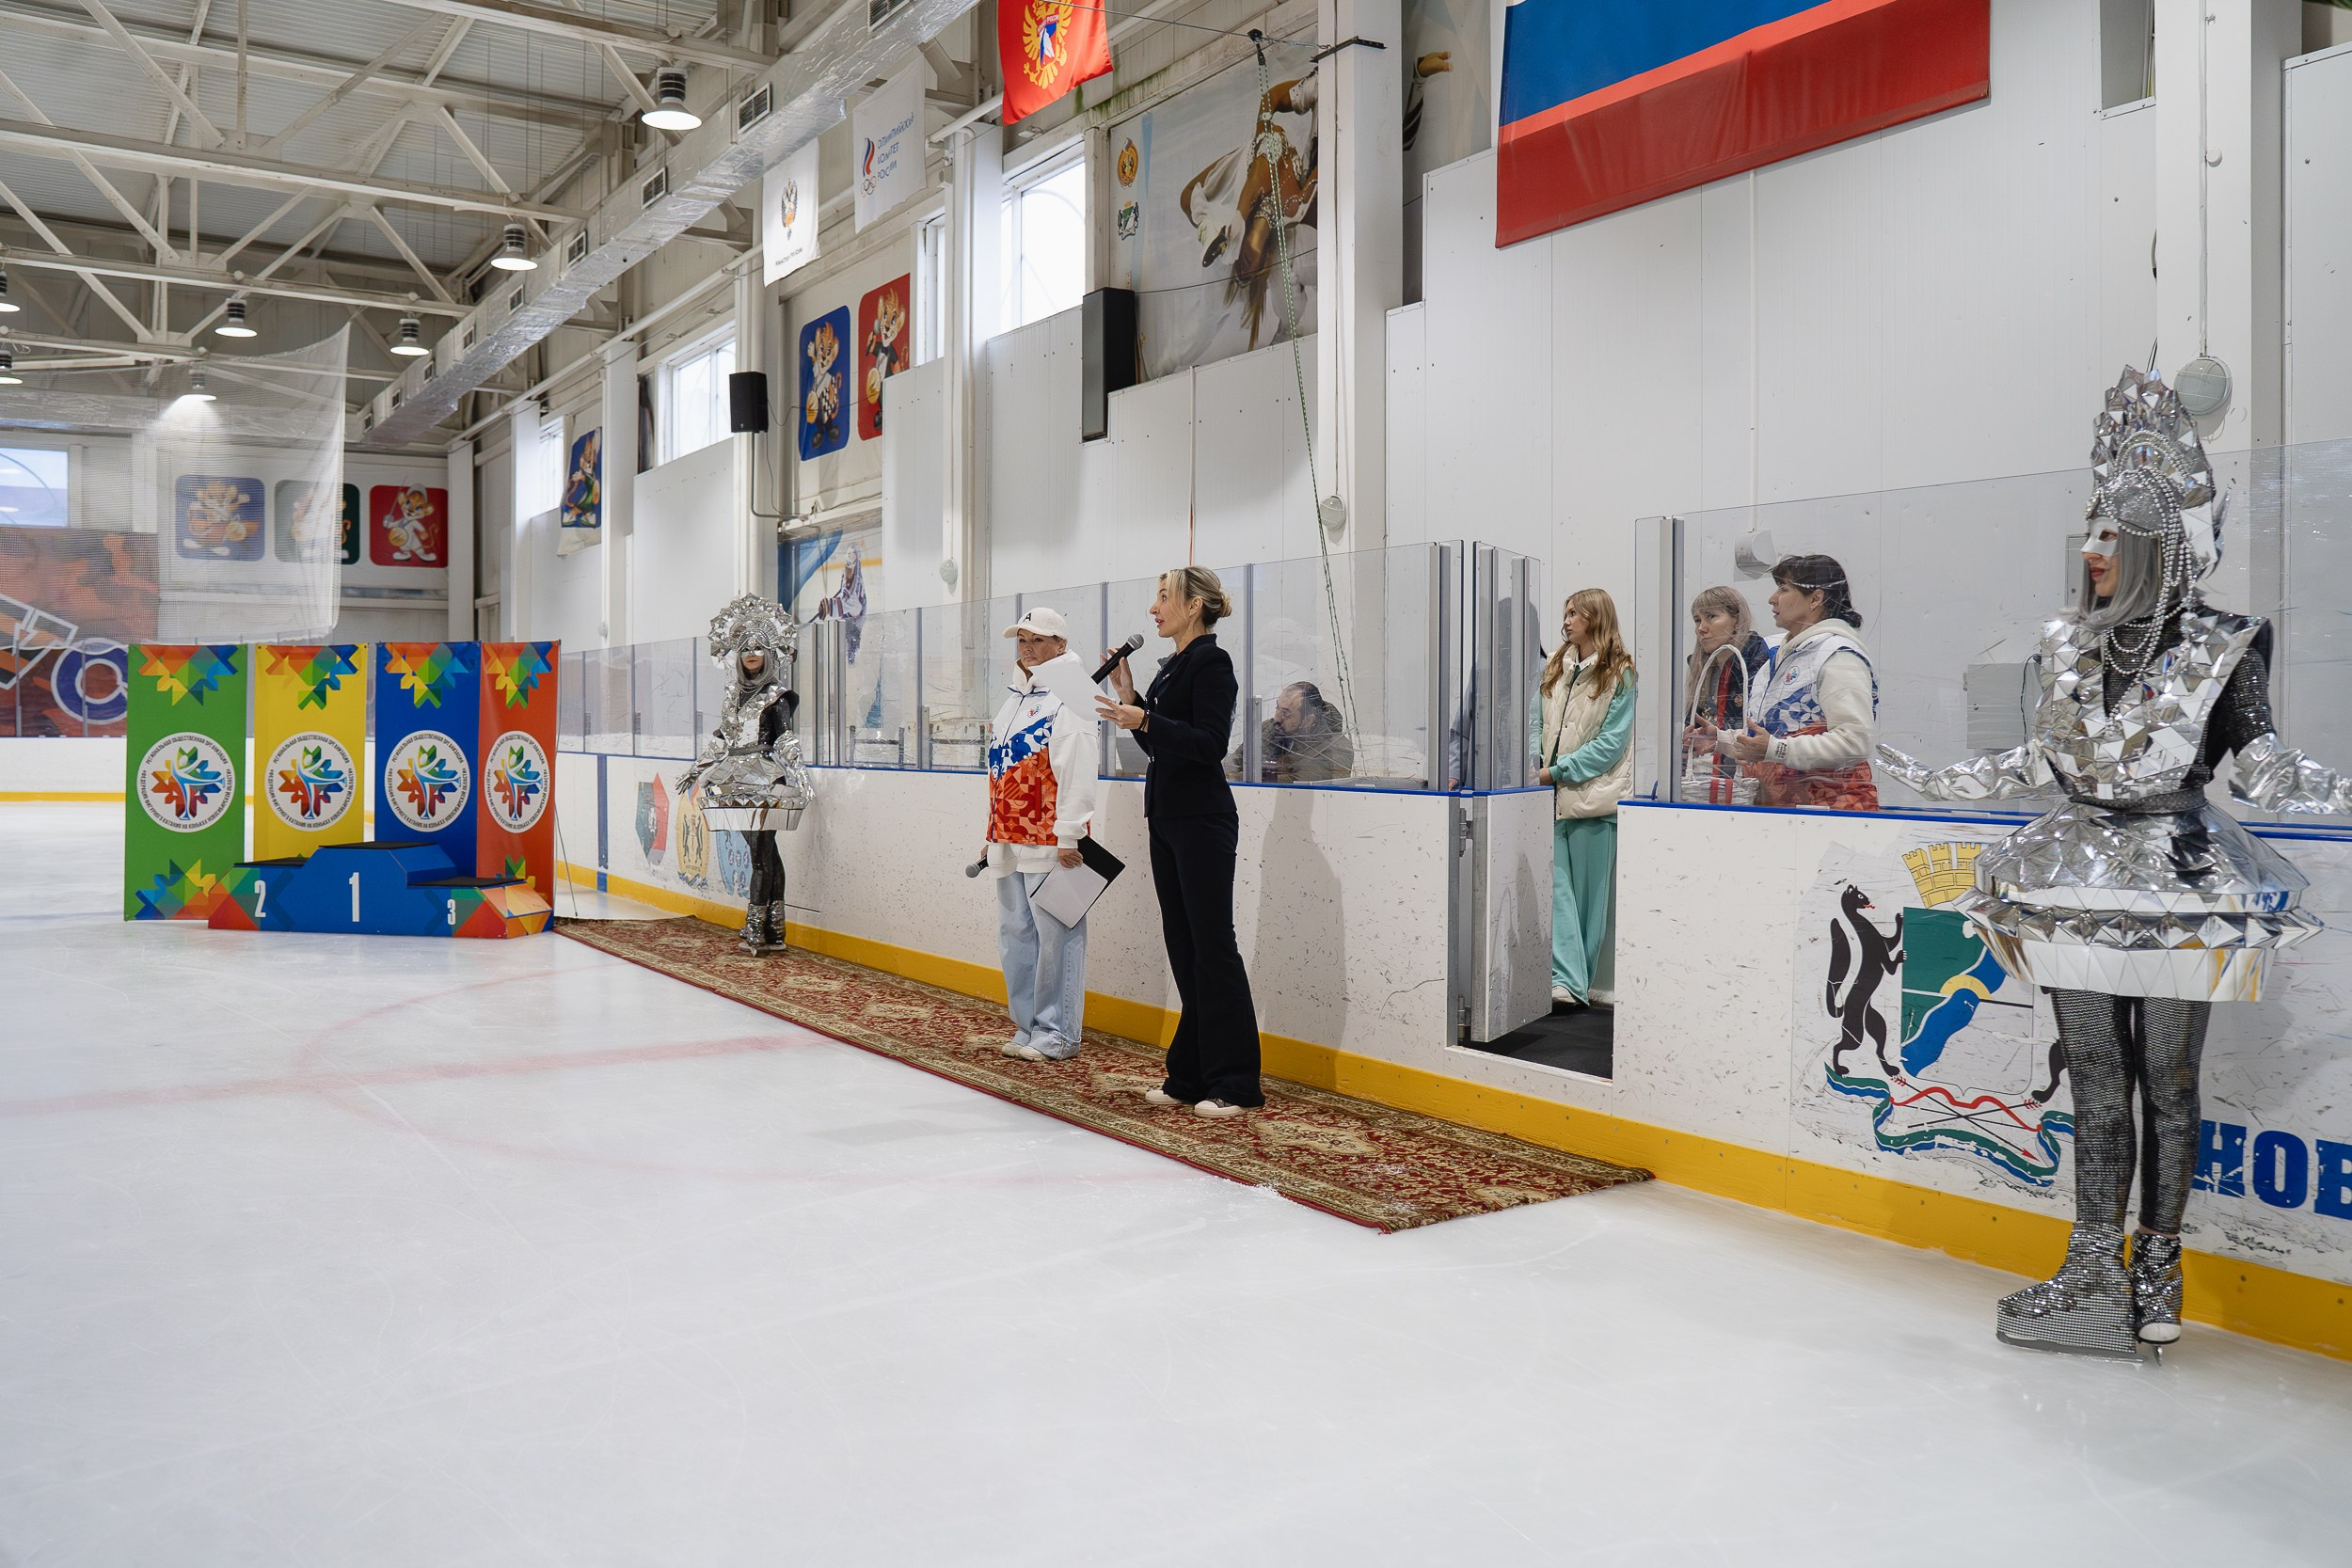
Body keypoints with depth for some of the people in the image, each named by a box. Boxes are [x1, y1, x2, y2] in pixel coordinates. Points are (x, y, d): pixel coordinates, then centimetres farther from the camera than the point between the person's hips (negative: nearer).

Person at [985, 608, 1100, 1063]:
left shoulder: (1069, 698, -9)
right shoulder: (1015, 699, 18)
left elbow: (1077, 772, -16)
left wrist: (1069, 835, -20)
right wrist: (995, 835, 21)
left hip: (1049, 843, -9)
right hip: (1009, 842, 9)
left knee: (1055, 936, -5)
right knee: (1015, 934, 13)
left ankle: (1057, 1034, 2)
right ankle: (1028, 1025, 22)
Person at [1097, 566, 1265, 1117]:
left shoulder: (1211, 661, -12)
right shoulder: (1171, 666, 16)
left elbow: (1210, 743, -20)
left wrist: (1144, 720, -25)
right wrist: (1129, 696, 10)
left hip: (1202, 821, -9)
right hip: (1167, 818, 10)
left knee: (1212, 947, -5)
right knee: (1183, 946, 11)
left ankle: (1232, 1082, 1)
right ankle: (1191, 1076, 19)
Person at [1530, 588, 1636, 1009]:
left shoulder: (1620, 674, -3)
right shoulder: (1554, 668, 15)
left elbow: (1612, 741, -9)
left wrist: (1559, 771, -13)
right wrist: (1533, 763, -3)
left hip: (1593, 792, -5)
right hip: (1551, 792, 5)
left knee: (1589, 891, 3)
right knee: (1556, 884, -6)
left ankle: (1580, 981, 11)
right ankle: (1566, 978, -11)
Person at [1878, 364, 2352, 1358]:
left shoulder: (2222, 651, -5)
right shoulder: (2069, 647, 7)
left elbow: (2262, 769, -4)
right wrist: (1923, 778, 14)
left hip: (2177, 887, -4)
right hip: (2080, 883, 4)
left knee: (2166, 1083, 4)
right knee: (2095, 1082, 7)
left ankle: (2157, 1268, 18)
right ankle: (2095, 1273, 14)